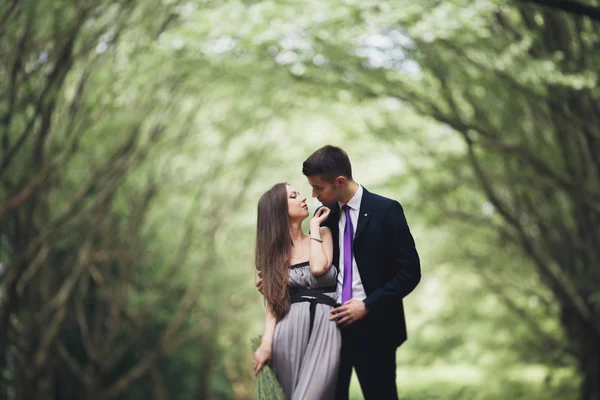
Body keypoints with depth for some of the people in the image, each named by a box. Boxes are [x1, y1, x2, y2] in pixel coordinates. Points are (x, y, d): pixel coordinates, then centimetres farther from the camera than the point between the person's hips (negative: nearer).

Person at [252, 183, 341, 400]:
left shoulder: (323, 233, 12)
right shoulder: (272, 252, 13)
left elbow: (318, 268, -9)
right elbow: (273, 303, 6)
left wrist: (314, 226, 3)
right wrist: (266, 342, -8)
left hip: (324, 327, -1)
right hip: (290, 329, 1)